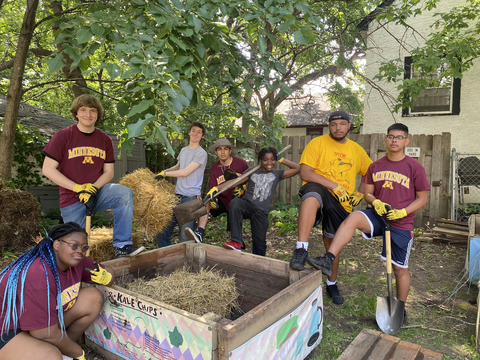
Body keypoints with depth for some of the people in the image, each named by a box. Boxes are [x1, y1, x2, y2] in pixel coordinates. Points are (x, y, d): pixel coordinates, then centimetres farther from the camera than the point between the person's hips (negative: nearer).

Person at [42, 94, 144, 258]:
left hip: (97, 193, 2)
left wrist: (93, 187, -17)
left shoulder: (105, 140, 4)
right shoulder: (63, 136, -5)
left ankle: (122, 245, -23)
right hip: (72, 199, -2)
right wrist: (78, 187, -18)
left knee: (125, 193, -28)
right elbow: (47, 169, -9)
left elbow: (108, 172, 3)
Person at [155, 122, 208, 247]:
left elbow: (185, 172, -12)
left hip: (191, 198, -7)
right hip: (177, 195, 7)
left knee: (185, 238, -7)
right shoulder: (183, 150, 17)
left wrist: (165, 174, -2)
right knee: (162, 231, 7)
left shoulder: (201, 153, -6)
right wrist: (163, 171, 18)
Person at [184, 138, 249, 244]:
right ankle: (200, 234, -41)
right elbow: (212, 190, -1)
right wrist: (212, 199, -24)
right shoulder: (213, 169, 3)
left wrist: (243, 189, -17)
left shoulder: (241, 163, -5)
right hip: (222, 200, 1)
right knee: (206, 204, -27)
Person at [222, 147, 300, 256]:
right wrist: (217, 188, -11)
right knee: (235, 203, -36)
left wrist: (281, 159, 9)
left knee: (259, 242, 7)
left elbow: (297, 168, 8)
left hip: (262, 211, 2)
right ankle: (236, 242, -35)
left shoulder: (277, 174, 12)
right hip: (248, 204, -1)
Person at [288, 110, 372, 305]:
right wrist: (334, 186, -20)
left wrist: (360, 193, 9)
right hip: (319, 190, -4)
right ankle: (301, 249, -42)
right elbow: (305, 172, -14)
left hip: (341, 203, 4)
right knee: (312, 197, -42)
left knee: (332, 243, 13)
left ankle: (332, 284, 36)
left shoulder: (357, 150, 12)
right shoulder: (318, 143, -4)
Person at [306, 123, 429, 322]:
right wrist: (376, 203, -14)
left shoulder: (414, 167, -5)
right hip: (377, 216, 2)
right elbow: (368, 193, 9)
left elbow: (422, 198, -1)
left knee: (400, 268, 9)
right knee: (353, 218, -31)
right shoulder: (375, 166, 4)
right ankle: (328, 260, -36)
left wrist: (402, 212, -16)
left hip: (401, 224, -2)